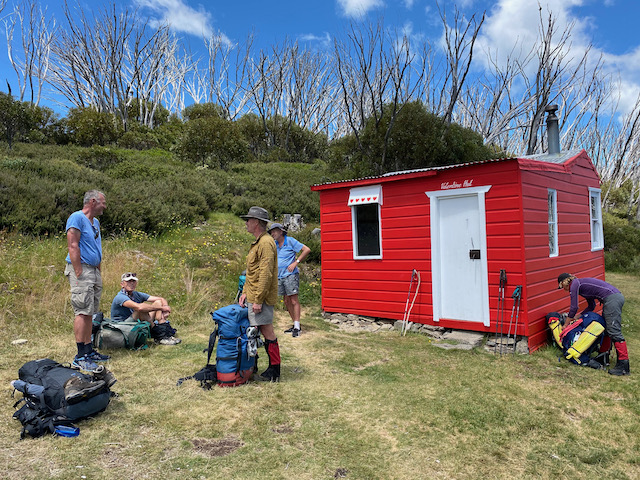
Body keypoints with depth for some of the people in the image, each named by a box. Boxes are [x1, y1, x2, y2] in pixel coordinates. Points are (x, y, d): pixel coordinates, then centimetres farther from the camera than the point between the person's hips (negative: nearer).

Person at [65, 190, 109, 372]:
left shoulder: (95, 222, 19)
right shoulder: (77, 218, -9)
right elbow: (73, 247, -16)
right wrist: (79, 274, -20)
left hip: (94, 270, 9)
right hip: (81, 270, -9)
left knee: (89, 313, 12)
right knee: (82, 312, -10)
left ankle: (89, 350, 19)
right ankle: (80, 357, -7)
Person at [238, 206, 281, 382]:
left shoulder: (266, 243, -16)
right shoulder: (258, 243, 17)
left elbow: (266, 275, -22)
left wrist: (258, 300, -22)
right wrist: (245, 292, 13)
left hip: (261, 298, -10)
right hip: (252, 296, 10)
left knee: (267, 331, -2)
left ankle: (274, 372, 8)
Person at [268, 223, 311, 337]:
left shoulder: (290, 240, -6)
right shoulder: (274, 244, 12)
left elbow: (306, 250, -8)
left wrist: (296, 263, -12)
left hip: (290, 275, -7)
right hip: (279, 276, 7)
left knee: (294, 300, -8)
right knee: (286, 301, 9)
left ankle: (297, 327, -7)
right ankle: (295, 324, 19)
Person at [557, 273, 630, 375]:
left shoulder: (575, 284, -2)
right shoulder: (581, 284, 25)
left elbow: (574, 307, -2)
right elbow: (591, 306, 29)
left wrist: (565, 325, 7)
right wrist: (577, 317, 26)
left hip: (612, 299, -10)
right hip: (617, 296, 10)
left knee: (614, 332, -11)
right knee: (605, 329, 15)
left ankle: (624, 366, -12)